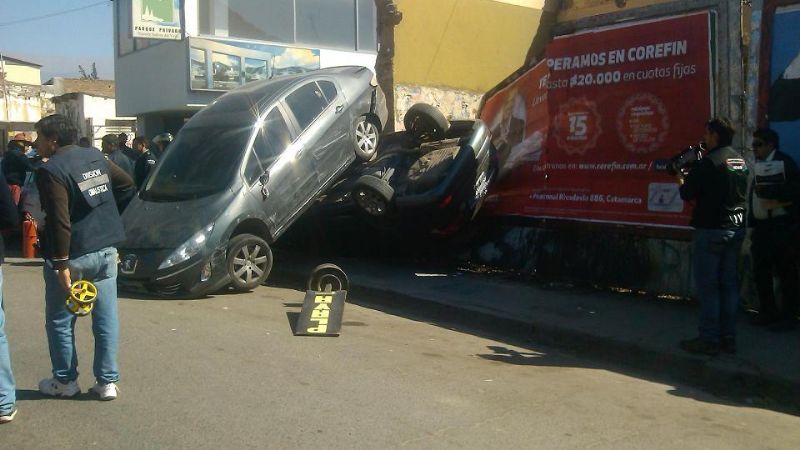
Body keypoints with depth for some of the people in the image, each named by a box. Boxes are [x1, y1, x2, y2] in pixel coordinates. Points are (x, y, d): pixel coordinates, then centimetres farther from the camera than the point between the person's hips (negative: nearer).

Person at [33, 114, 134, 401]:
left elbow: (60, 221, -21)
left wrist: (61, 263, -20)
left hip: (73, 254, -6)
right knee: (106, 319, 8)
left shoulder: (51, 171, -14)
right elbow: (127, 183, 22)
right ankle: (107, 382, 13)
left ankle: (65, 381, 21)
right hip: (106, 250, 6)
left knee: (59, 321, 11)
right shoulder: (95, 157, 8)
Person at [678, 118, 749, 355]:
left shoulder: (708, 162, -14)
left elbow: (687, 194, -12)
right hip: (736, 228, 8)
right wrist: (692, 176, 15)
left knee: (706, 285, -1)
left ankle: (709, 340, 2)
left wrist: (681, 179, 8)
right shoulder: (741, 161, 12)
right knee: (728, 284, 12)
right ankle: (728, 338, 17)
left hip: (711, 229, -8)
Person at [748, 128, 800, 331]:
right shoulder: (757, 164, 14)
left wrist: (767, 191, -26)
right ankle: (768, 312, 22)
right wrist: (752, 223, 10)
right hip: (761, 226, 7)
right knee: (760, 271, 10)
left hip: (781, 227, -7)